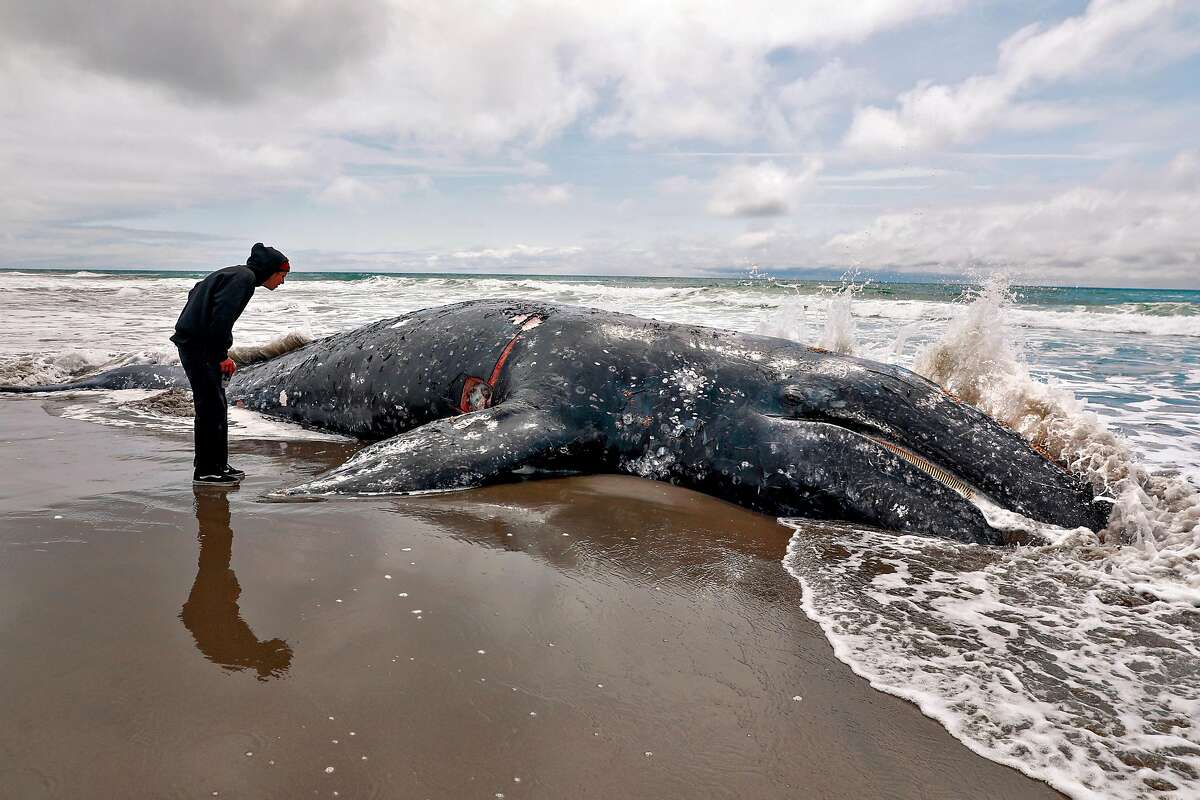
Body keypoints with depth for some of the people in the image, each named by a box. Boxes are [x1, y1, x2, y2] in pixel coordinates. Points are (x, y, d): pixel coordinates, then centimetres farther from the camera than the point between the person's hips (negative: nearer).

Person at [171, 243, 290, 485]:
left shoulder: (234, 274, 19)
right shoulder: (245, 277, -12)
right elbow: (222, 315, -23)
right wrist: (221, 355, -17)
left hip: (193, 343, 10)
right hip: (199, 347, -10)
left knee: (217, 407, 14)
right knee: (211, 407, -7)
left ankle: (217, 464, 21)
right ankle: (206, 471, -2)